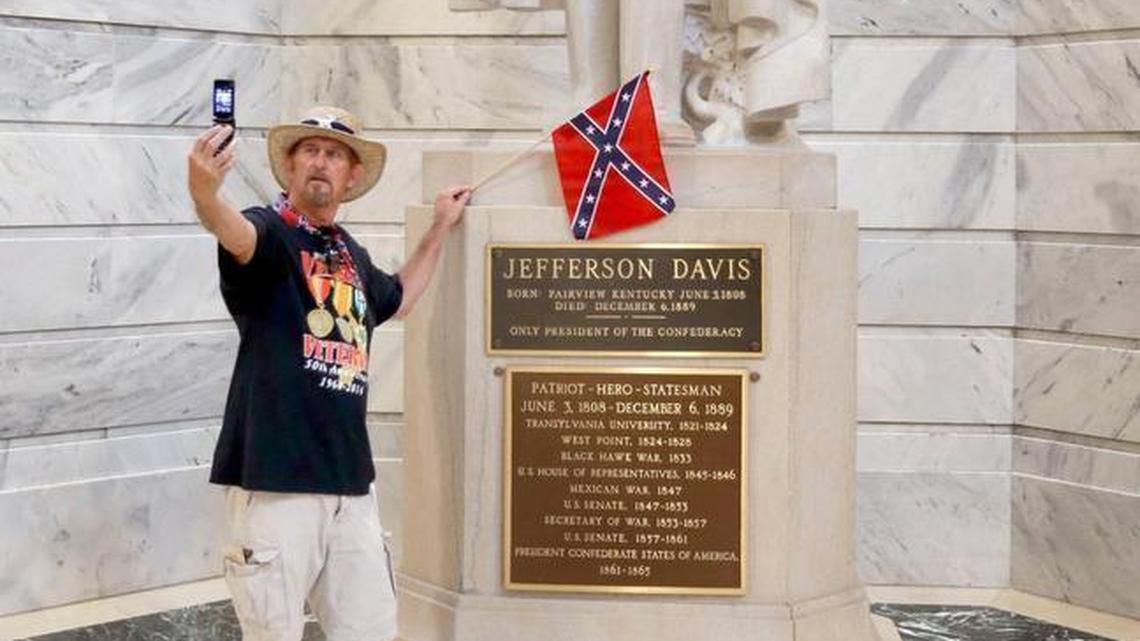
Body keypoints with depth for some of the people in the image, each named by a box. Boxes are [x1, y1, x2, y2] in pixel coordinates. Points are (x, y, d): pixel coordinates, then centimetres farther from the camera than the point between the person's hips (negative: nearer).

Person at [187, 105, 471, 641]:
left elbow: (395, 298, 38)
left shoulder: (352, 255, 16)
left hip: (350, 480, 7)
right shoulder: (269, 231, -5)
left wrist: (440, 228, 38)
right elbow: (234, 233, -32)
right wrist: (204, 195, -54)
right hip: (275, 477, -7)